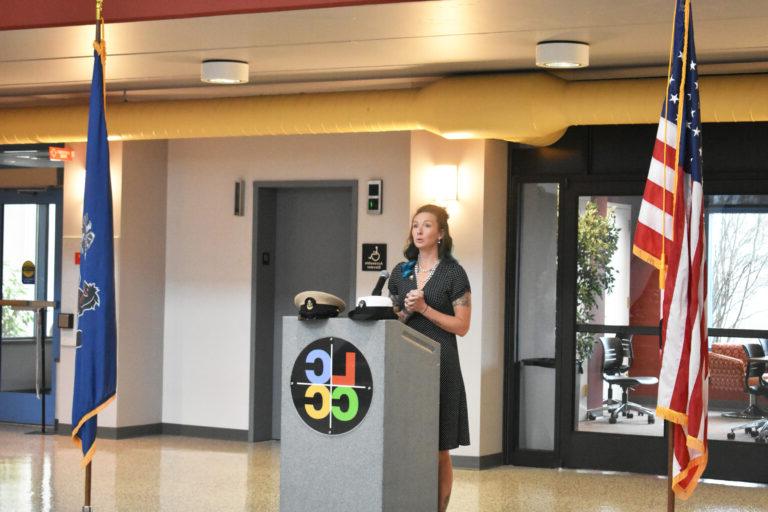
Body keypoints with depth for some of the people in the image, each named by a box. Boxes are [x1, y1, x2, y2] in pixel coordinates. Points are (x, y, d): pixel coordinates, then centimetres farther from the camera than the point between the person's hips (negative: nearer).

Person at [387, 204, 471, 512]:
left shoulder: (453, 273, -1)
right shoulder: (400, 273, 14)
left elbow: (461, 326, -5)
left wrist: (424, 308, -13)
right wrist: (405, 312, -2)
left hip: (439, 365, -4)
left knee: (438, 450, -2)